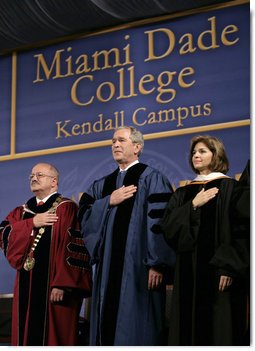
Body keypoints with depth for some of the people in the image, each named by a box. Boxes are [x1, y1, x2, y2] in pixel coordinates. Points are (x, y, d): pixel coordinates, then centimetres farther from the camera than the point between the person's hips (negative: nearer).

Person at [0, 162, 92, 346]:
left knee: (53, 336, -2)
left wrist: (62, 284, -20)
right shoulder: (22, 211, 16)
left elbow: (74, 249, -13)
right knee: (26, 334, 9)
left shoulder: (66, 209, -4)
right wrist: (32, 223, -11)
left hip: (52, 286, -6)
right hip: (26, 286, 6)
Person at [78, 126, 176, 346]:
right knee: (108, 325, 7)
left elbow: (160, 222, -11)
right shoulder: (102, 185, 19)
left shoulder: (151, 179, -2)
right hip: (107, 269, 6)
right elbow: (84, 214, 7)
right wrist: (109, 201, -8)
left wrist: (156, 264, -18)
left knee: (135, 331, -5)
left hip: (138, 268, -6)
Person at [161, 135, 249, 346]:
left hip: (216, 268, -5)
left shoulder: (228, 187, -1)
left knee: (218, 326, -4)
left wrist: (228, 266, -18)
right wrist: (192, 206, -9)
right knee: (189, 327, 4)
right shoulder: (184, 193, 15)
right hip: (188, 271, 5)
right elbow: (168, 226, 3)